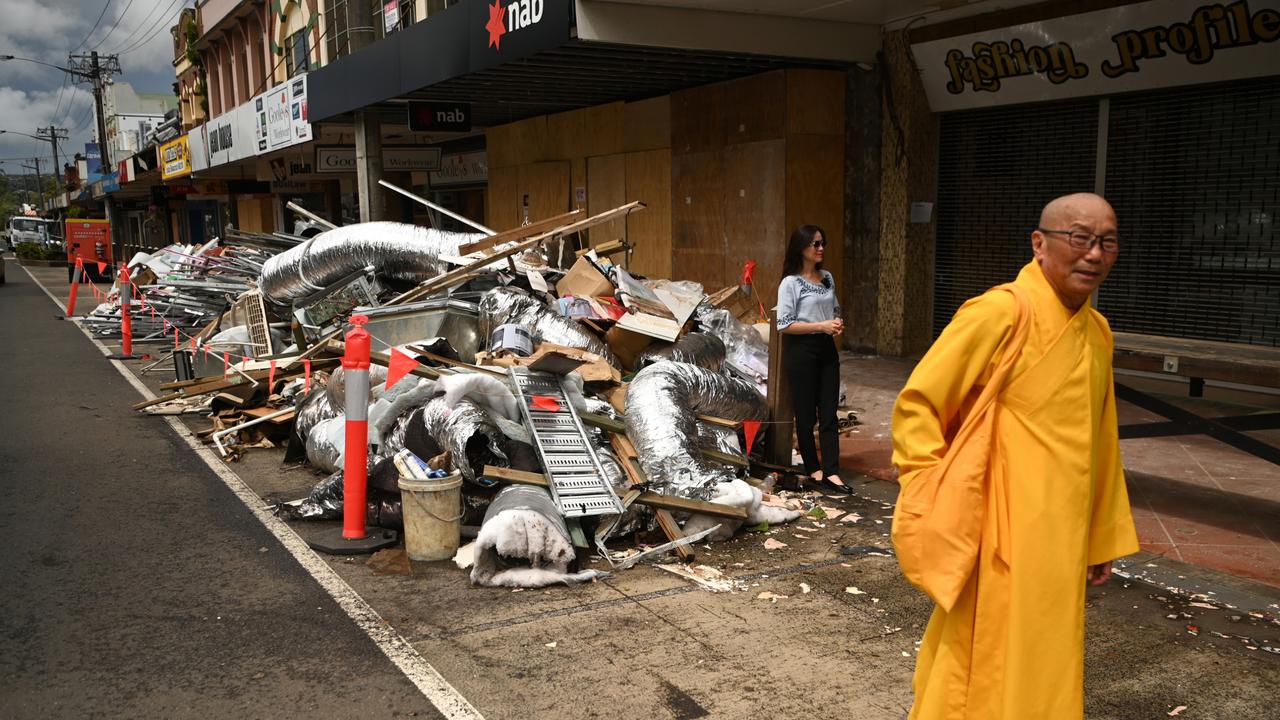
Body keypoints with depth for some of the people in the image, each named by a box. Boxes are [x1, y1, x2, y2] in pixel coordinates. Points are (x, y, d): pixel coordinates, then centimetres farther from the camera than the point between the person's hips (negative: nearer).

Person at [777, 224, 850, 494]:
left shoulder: (827, 278, 9)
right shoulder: (791, 283, -10)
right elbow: (784, 325, -14)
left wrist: (837, 323, 0)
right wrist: (821, 326, -18)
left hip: (827, 348, 6)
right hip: (802, 350, -6)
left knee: (829, 413, 2)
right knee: (806, 413, 4)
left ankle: (831, 472, 2)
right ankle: (813, 468, 18)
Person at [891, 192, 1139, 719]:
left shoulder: (1097, 331, 9)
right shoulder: (1001, 313, -15)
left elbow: (1100, 444, 16)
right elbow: (917, 404, -13)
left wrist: (1103, 539, 19)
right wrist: (934, 510, -16)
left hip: (1061, 546, 8)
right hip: (1005, 543, -8)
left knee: (1046, 672, 19)